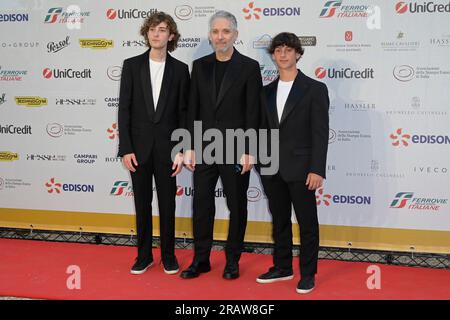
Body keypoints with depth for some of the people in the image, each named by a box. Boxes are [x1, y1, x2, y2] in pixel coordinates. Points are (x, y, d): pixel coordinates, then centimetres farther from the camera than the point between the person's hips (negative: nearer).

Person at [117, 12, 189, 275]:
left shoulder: (180, 69, 1)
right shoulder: (132, 65, 1)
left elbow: (184, 113, 1)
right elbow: (124, 109, -1)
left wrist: (182, 151, -5)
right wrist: (126, 149, -7)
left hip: (167, 147, 0)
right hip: (139, 146, 1)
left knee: (167, 204, 7)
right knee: (142, 203, 9)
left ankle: (169, 255, 21)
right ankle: (144, 255, 21)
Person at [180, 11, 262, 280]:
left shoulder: (249, 67, -4)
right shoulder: (200, 66, 7)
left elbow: (253, 114, -7)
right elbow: (193, 109, 7)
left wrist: (248, 152, -12)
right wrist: (190, 147, 2)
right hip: (204, 149, 3)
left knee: (237, 206, 8)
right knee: (202, 204, 7)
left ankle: (233, 260, 21)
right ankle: (201, 259, 19)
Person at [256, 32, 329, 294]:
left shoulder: (315, 89, -4)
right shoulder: (267, 91, 11)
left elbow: (320, 133, -9)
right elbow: (264, 129, 13)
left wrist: (317, 170, -15)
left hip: (300, 169, -5)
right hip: (272, 169, 5)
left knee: (307, 223, 4)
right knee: (279, 221, 14)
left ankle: (308, 274, 15)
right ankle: (282, 268, 27)